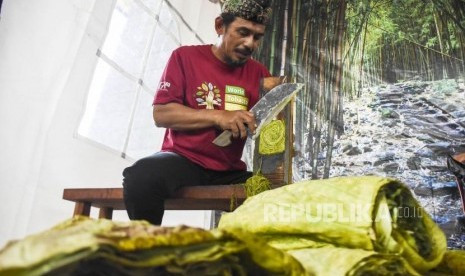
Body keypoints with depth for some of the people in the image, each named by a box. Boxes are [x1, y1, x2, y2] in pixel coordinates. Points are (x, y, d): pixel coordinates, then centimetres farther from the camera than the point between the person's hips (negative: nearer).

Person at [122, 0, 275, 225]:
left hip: (229, 172, 2)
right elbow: (161, 114, -6)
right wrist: (218, 117, -16)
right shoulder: (186, 56, 3)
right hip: (183, 160, -2)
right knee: (142, 175, -33)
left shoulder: (259, 73, 11)